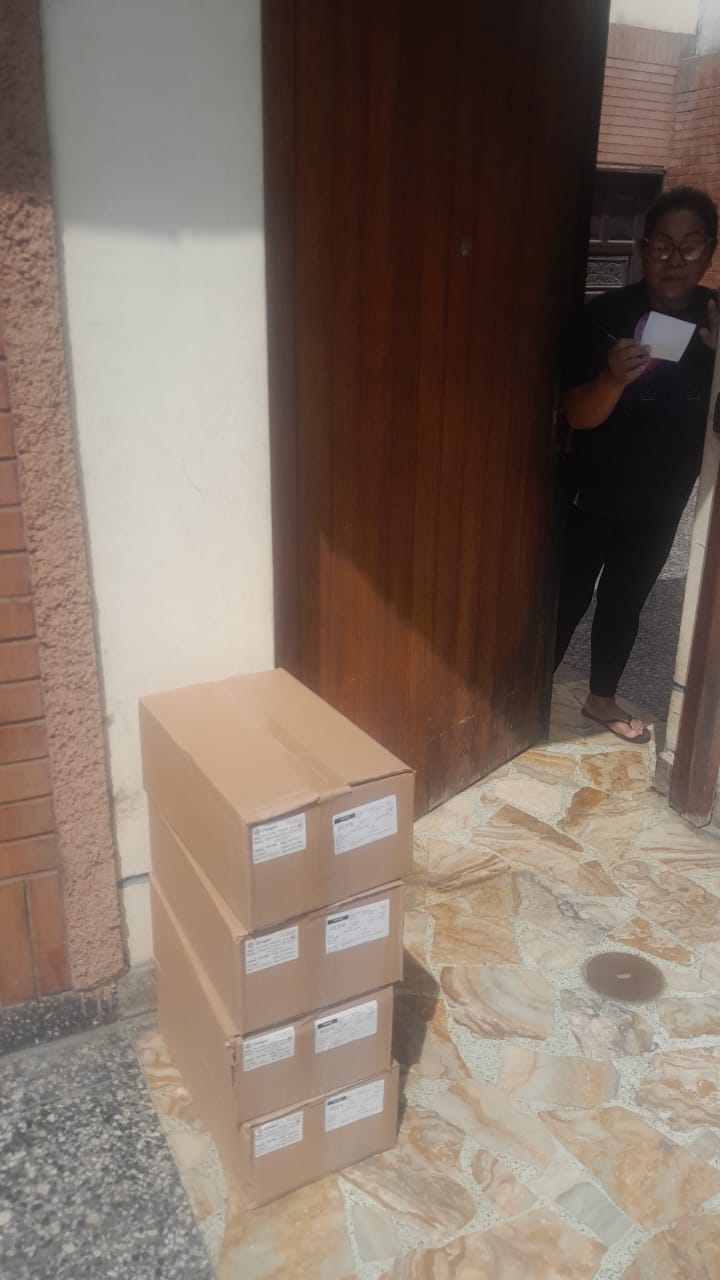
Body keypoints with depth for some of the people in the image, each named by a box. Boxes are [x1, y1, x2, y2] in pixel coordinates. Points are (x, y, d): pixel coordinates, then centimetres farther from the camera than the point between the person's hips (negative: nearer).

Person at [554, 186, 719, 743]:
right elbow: (578, 416, -20)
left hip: (661, 501, 4)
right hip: (593, 495, -3)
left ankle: (602, 698, 37)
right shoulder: (608, 313, -15)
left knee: (625, 602, 17)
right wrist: (615, 377, -40)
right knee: (569, 599, 4)